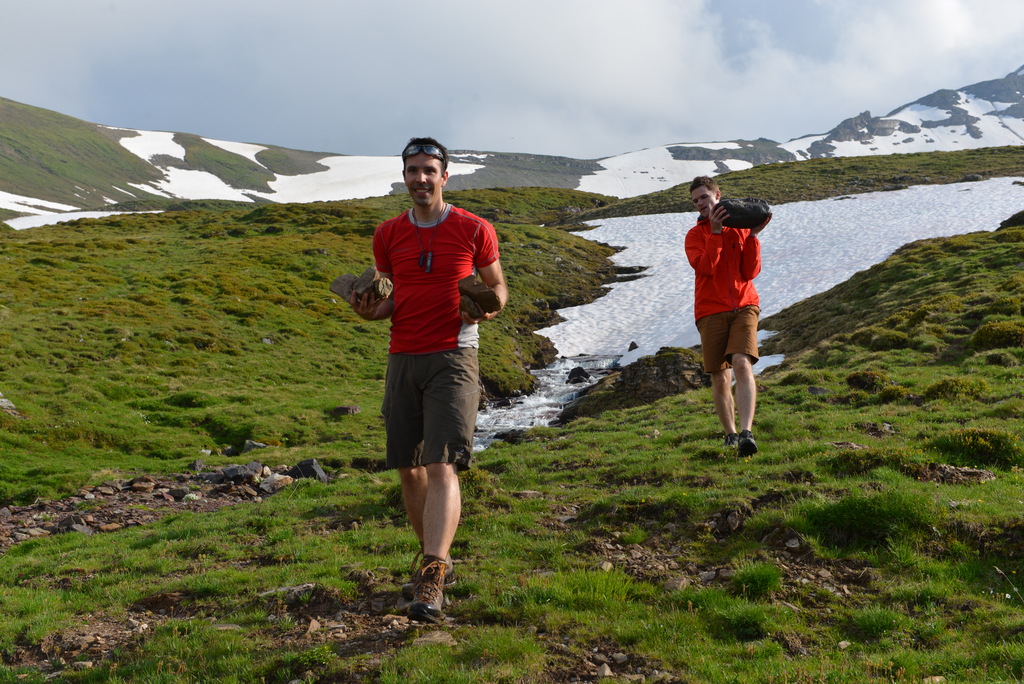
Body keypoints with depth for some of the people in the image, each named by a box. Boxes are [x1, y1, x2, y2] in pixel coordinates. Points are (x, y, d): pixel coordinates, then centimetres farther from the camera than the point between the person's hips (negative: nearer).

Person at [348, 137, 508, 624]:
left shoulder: (474, 230, 1)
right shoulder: (388, 235, 10)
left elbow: (497, 285, 11)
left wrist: (489, 305, -12)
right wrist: (371, 310, -4)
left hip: (453, 358, -4)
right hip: (403, 359, 5)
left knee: (442, 467, -15)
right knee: (408, 469, 8)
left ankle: (431, 584, -20)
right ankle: (437, 559, 27)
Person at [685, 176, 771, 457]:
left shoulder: (741, 229, 10)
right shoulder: (695, 235, 8)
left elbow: (750, 272, 0)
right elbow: (704, 267, -12)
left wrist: (753, 235, -7)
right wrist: (715, 232, -19)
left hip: (744, 307, -1)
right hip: (711, 312, 1)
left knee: (742, 365, -21)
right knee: (720, 378, 3)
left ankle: (746, 433, -29)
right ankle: (730, 435, 18)